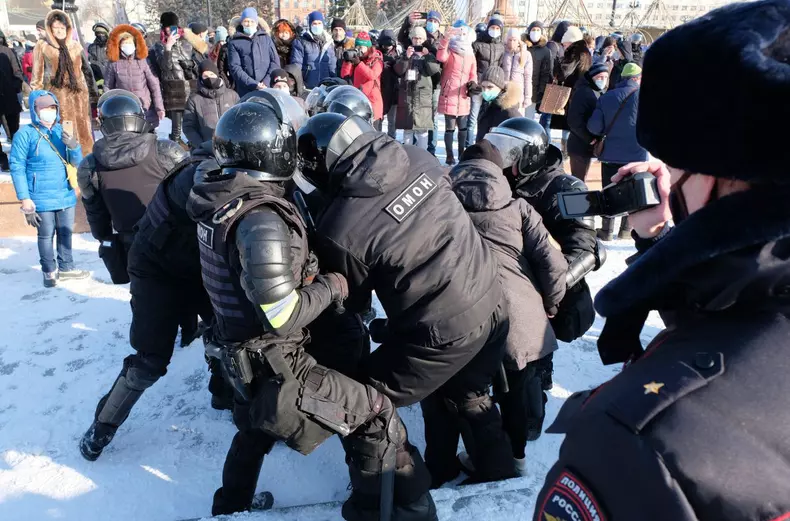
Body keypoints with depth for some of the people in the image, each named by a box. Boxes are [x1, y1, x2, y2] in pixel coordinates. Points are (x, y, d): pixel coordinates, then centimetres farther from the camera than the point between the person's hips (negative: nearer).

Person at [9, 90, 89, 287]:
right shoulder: (25, 134, -11)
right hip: (41, 198, -5)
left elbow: (76, 162, 4)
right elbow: (17, 167, -10)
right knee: (46, 235, 7)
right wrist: (25, 199, -14)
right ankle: (49, 271, 23)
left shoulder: (61, 131, 4)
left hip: (65, 195, 5)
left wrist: (74, 146, -18)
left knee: (66, 232, 16)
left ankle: (66, 268, 31)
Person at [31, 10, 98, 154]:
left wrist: (93, 94, 13)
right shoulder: (42, 48, 1)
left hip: (79, 94, 3)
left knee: (83, 131, 4)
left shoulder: (76, 46, 10)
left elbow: (87, 71, 16)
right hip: (56, 96, -3)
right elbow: (37, 77, 2)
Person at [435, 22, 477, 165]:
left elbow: (473, 74, 19)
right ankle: (449, 156, 5)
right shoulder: (449, 51, -1)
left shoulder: (471, 55, 14)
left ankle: (462, 154, 24)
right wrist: (446, 38, -33)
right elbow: (441, 57, -24)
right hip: (449, 96, -5)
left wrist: (472, 83, -3)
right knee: (450, 127, -2)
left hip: (463, 97, 5)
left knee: (463, 127, 12)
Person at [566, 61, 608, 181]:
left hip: (594, 145, 8)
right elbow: (574, 121, -22)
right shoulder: (582, 92, -13)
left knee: (581, 179, 16)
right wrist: (589, 138, -23)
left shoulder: (602, 93, 14)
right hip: (581, 145, -8)